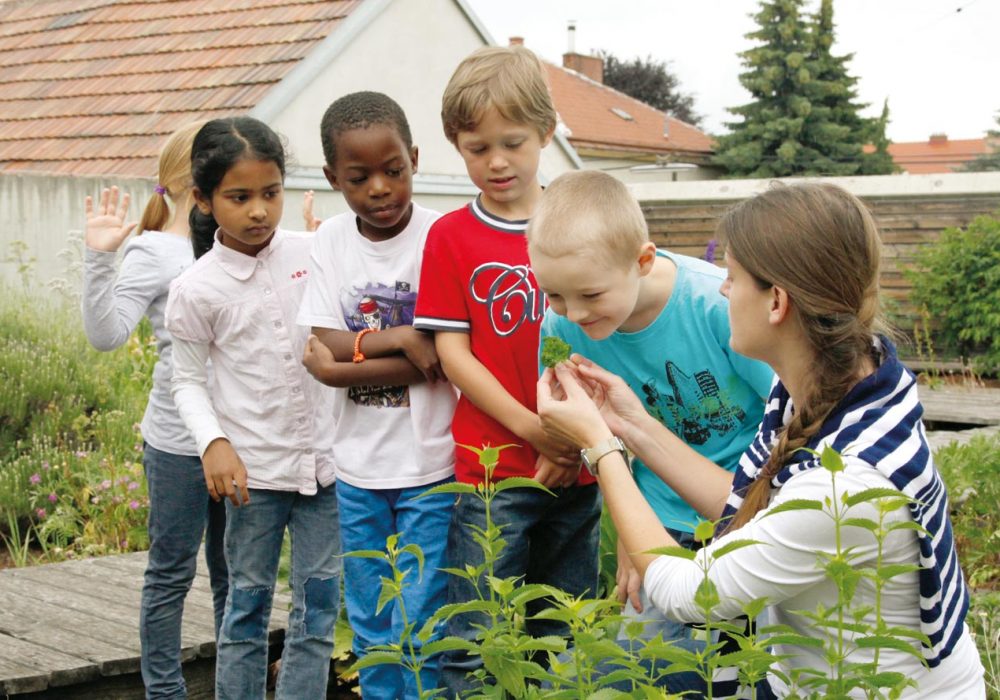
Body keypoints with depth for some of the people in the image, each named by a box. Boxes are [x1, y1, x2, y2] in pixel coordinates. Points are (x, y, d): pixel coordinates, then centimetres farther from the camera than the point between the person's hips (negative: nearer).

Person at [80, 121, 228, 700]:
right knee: (173, 573, 6)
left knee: (233, 572, 14)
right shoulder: (152, 252, -7)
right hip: (179, 441, -5)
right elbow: (107, 334, -18)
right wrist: (99, 259, -27)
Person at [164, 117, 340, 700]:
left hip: (322, 456, 3)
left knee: (320, 603, 7)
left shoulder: (312, 253, 0)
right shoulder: (197, 289, -7)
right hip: (253, 467, -2)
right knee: (248, 603, 8)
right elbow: (189, 380, 0)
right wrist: (213, 443, -13)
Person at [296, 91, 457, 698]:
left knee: (420, 625, 0)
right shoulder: (332, 242, 1)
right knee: (371, 628, 14)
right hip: (358, 465, 4)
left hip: (429, 465, -4)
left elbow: (441, 357, -13)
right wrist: (392, 338, -19)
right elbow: (324, 347, -6)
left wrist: (346, 363, -15)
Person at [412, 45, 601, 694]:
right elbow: (453, 353, -3)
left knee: (568, 638, 13)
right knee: (479, 642, 0)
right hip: (492, 470, -2)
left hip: (575, 469, 2)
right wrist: (530, 428, -14)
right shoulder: (451, 236, 1)